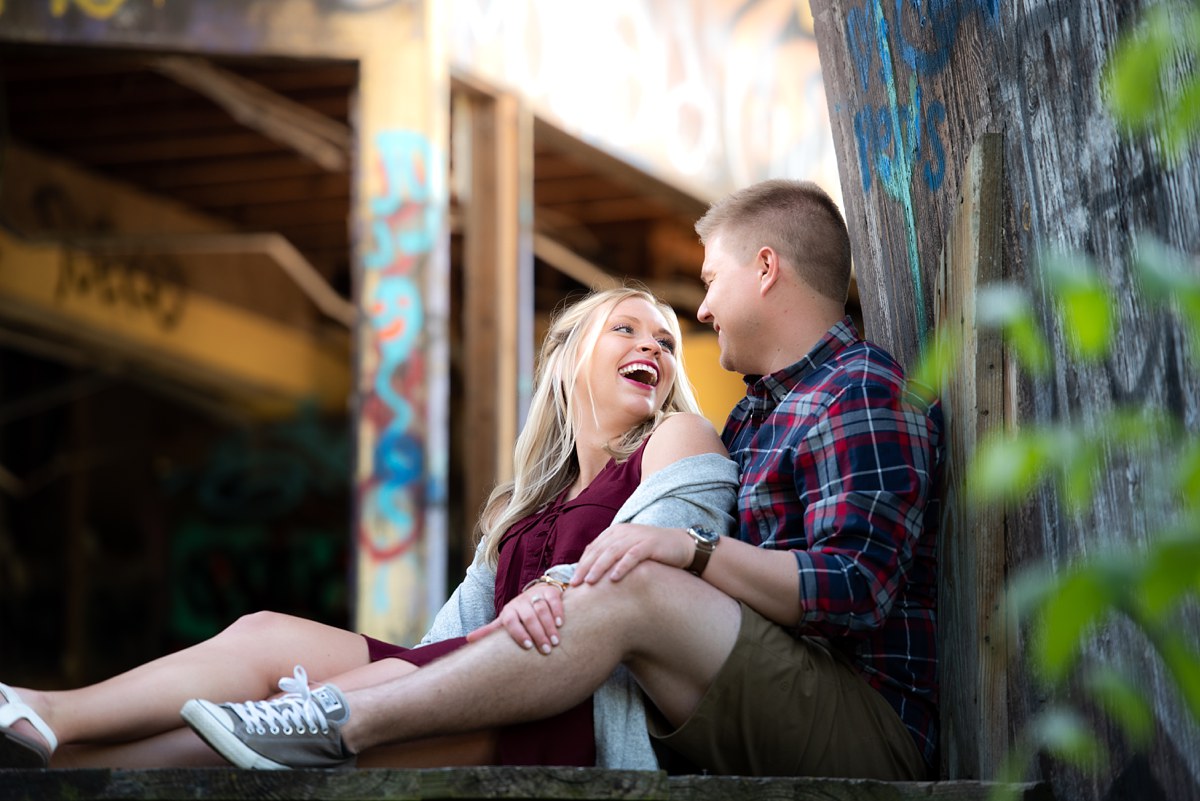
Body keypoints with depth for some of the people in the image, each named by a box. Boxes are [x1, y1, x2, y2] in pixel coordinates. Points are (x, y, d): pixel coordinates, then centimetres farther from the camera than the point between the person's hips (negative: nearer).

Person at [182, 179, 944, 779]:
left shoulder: (865, 396, -5)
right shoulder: (759, 410, 26)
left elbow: (854, 589, -19)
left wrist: (692, 546, -27)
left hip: (873, 730, -9)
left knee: (630, 593, -27)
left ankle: (342, 728, -29)